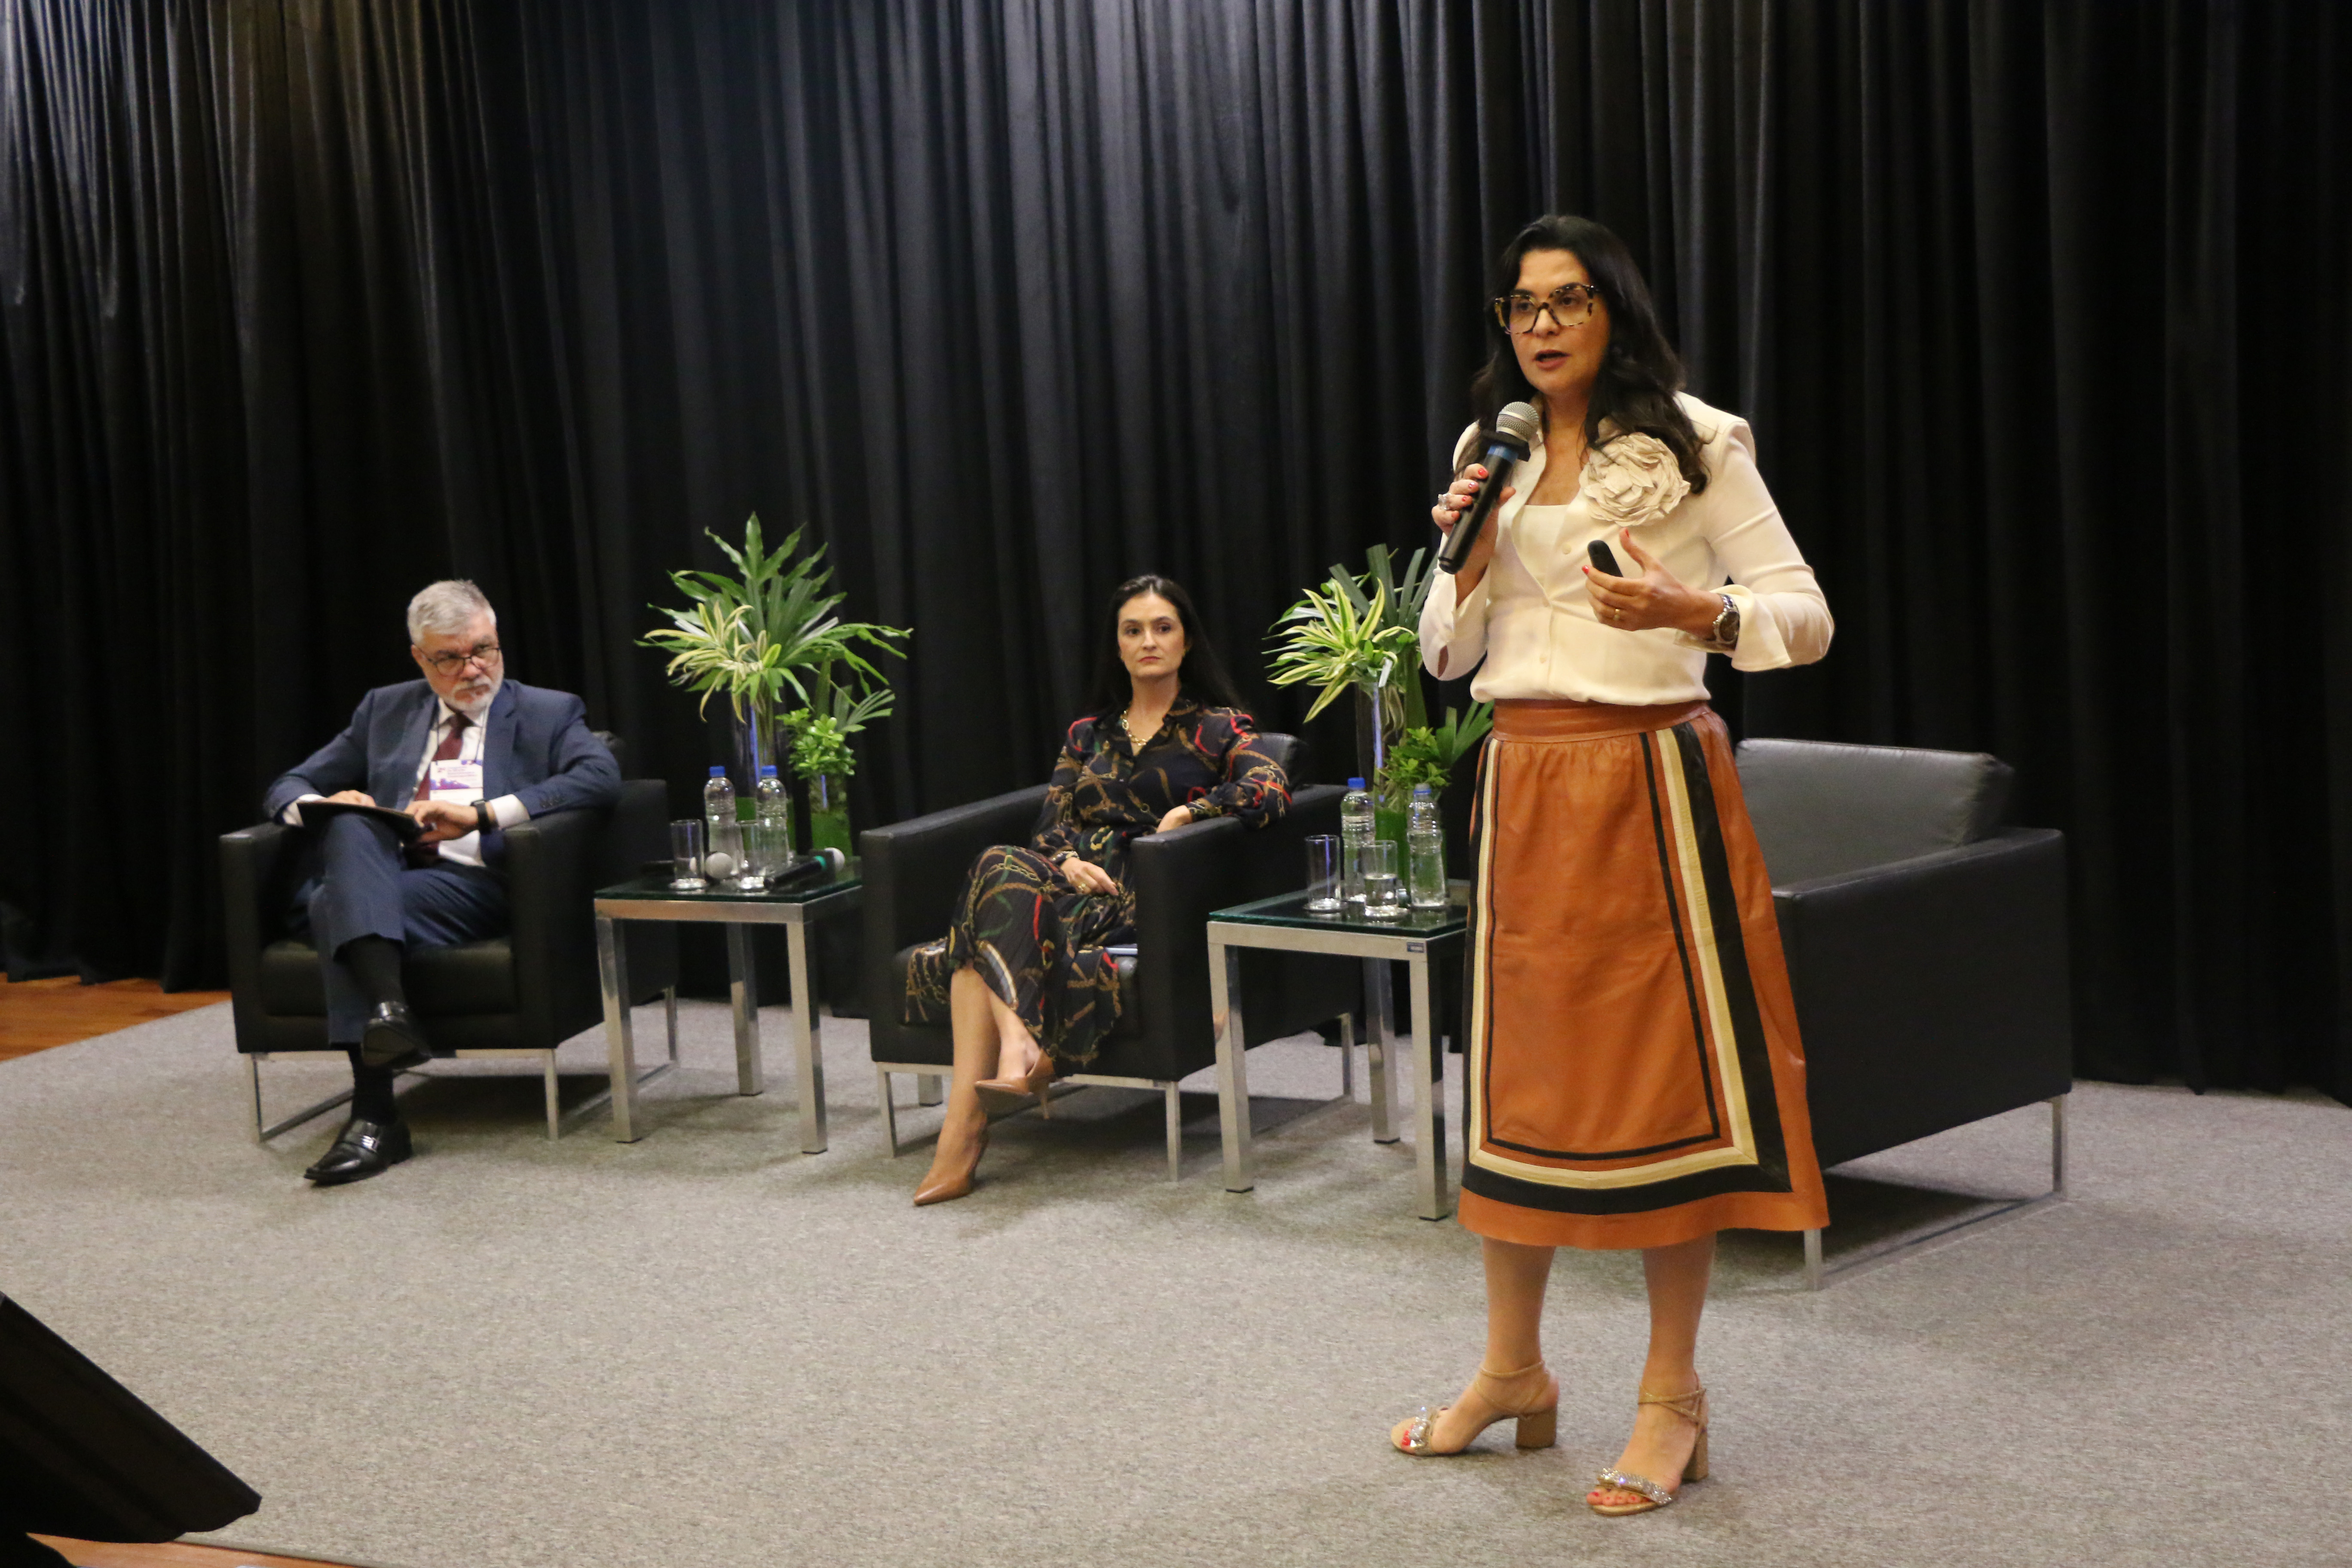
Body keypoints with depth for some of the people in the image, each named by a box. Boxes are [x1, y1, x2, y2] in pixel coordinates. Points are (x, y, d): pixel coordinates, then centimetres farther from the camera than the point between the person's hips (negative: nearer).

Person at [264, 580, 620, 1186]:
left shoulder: (548, 713, 15)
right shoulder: (386, 710, 26)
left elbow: (601, 776, -6)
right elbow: (287, 788, 23)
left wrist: (484, 813, -16)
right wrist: (321, 807, -4)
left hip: (476, 888, -3)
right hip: (379, 876, 3)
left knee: (337, 905, -31)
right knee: (348, 827, -32)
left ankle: (373, 1116, -39)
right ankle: (388, 1007, -47)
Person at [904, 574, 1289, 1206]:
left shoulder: (1216, 727, 14)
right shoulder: (1089, 734, 26)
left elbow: (1271, 789, -5)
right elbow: (1051, 823, 16)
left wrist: (1186, 812, -12)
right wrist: (1069, 862, -6)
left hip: (1146, 894, -4)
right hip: (1076, 879, 4)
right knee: (1003, 867, -34)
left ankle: (967, 1119, -43)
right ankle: (1019, 1050, -49)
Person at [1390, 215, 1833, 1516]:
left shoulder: (1693, 445, -2)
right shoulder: (1489, 458, 14)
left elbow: (1806, 618, -6)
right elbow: (1446, 654, 16)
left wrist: (1690, 609, -24)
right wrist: (1465, 561, -3)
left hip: (1650, 777, -5)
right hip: (1524, 780, 5)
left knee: (1661, 1069, -3)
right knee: (1518, 1067, 9)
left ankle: (1672, 1395, 6)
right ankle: (1515, 1372, 22)